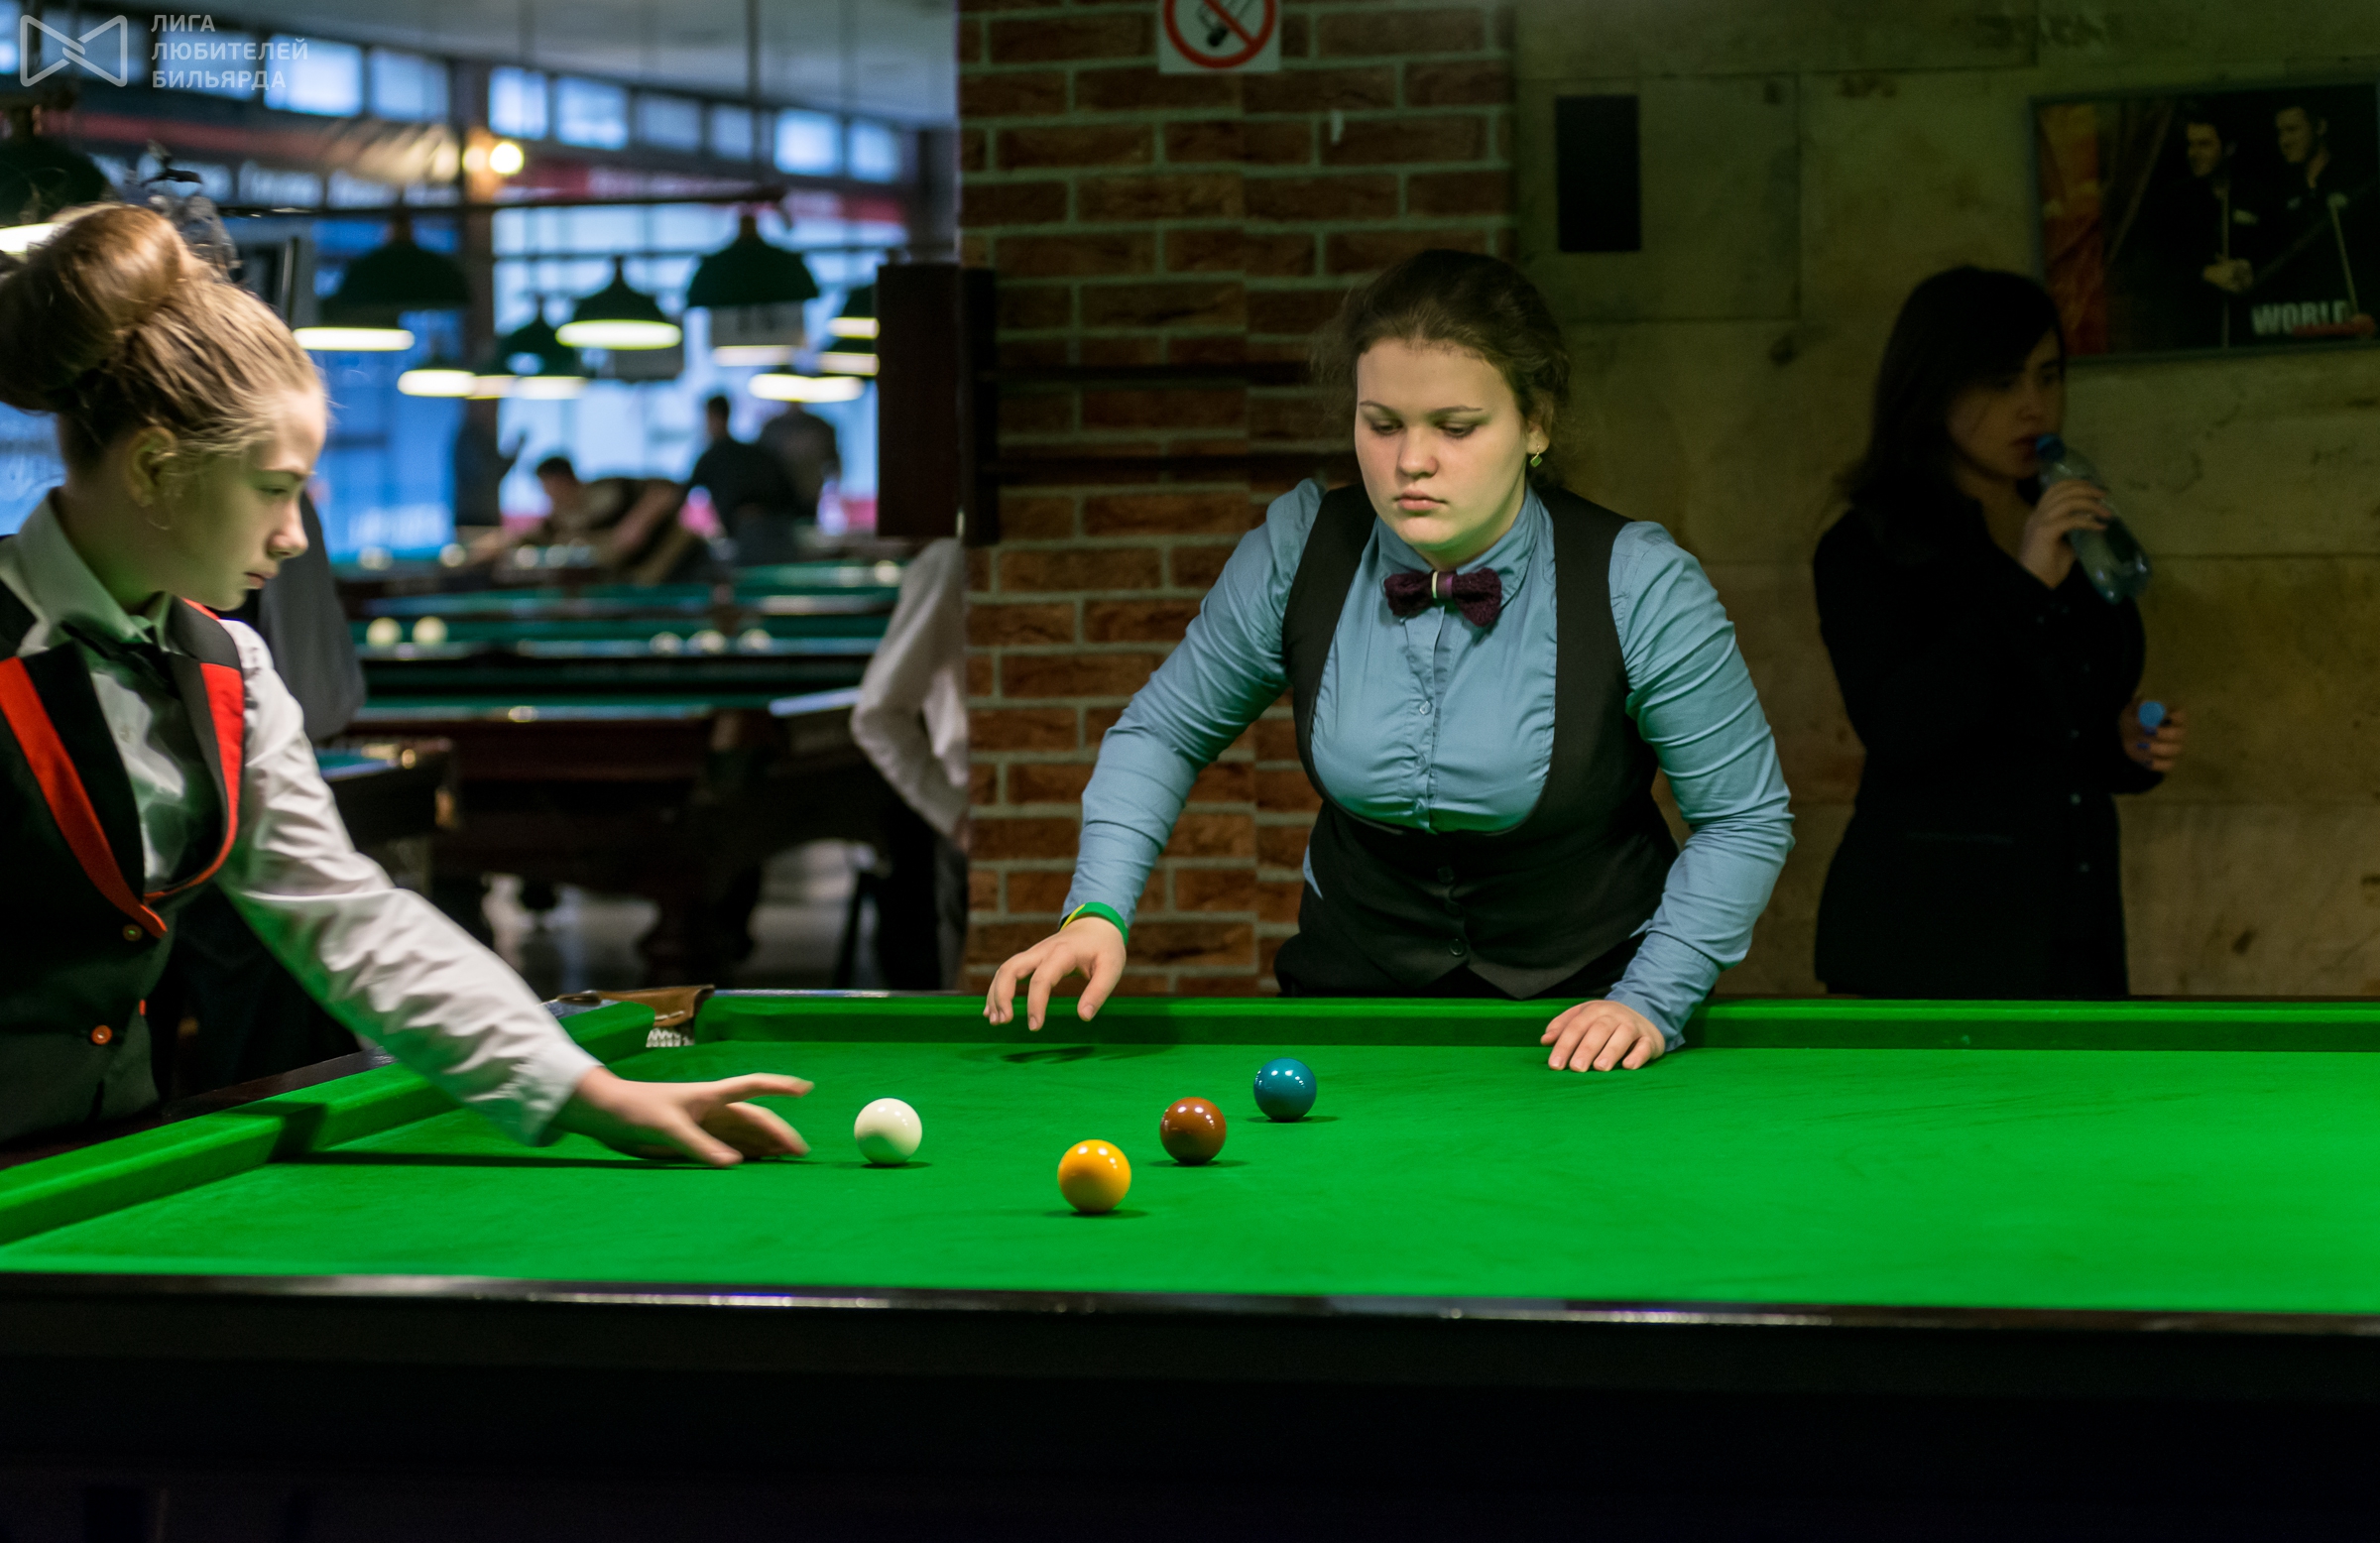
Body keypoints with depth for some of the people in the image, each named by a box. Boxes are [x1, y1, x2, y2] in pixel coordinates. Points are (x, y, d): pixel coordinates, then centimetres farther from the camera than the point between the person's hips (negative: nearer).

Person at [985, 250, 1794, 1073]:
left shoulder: (1641, 587, -17)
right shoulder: (1300, 549, -10)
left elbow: (1745, 818, -7)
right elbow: (1164, 729, 4)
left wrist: (1650, 1002, -17)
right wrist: (1098, 910, -11)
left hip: (1580, 1000, -1)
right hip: (1353, 988, 2)